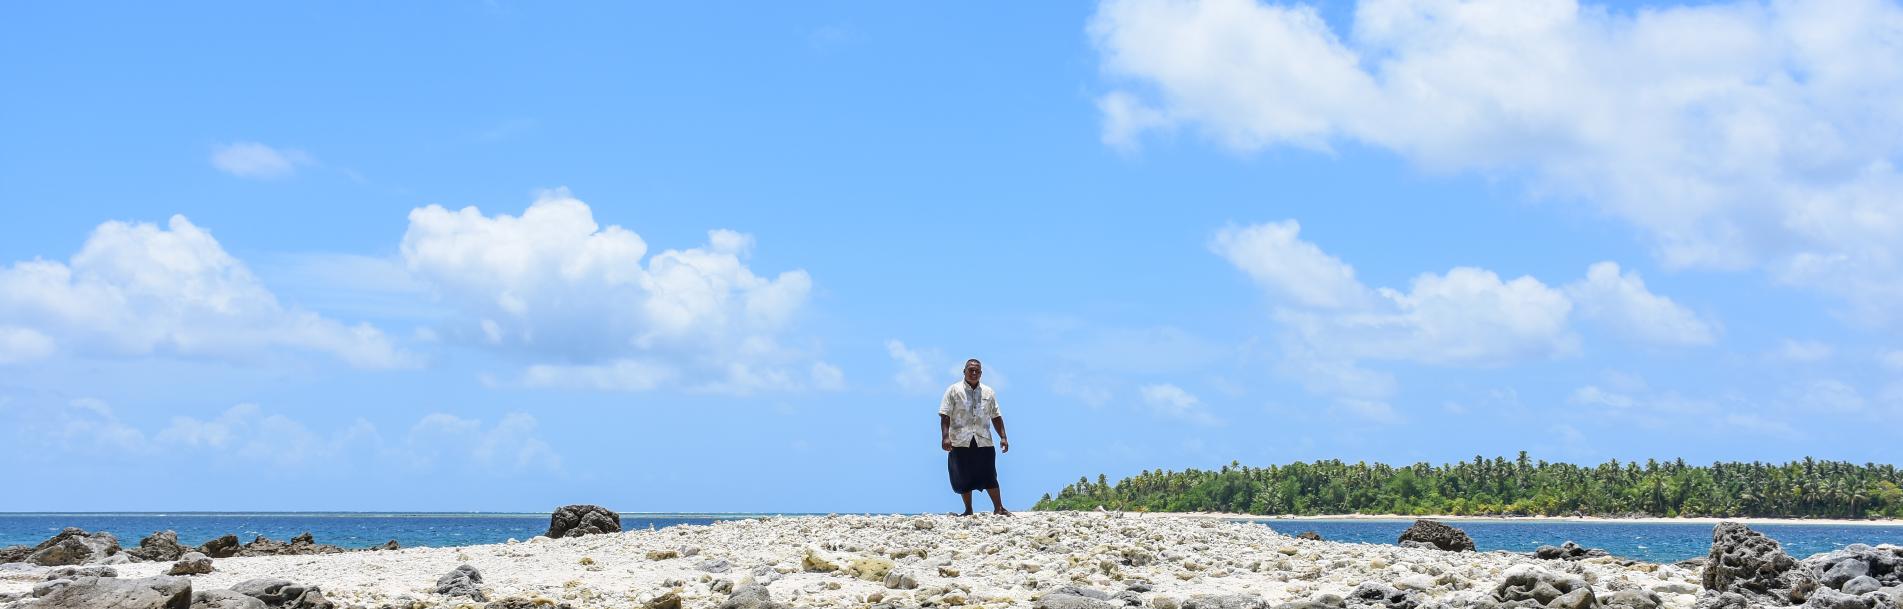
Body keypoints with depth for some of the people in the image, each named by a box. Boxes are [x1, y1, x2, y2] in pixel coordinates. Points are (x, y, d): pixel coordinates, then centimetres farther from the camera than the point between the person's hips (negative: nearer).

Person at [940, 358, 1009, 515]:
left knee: (989, 476, -2)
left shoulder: (988, 392, 12)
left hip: (983, 442, 1)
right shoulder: (953, 391, 2)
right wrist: (945, 436, -15)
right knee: (963, 478, 1)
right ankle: (968, 510, 12)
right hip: (960, 443, -1)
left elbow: (996, 417, 15)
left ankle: (998, 508, 5)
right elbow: (945, 416, -4)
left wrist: (1003, 437, 6)